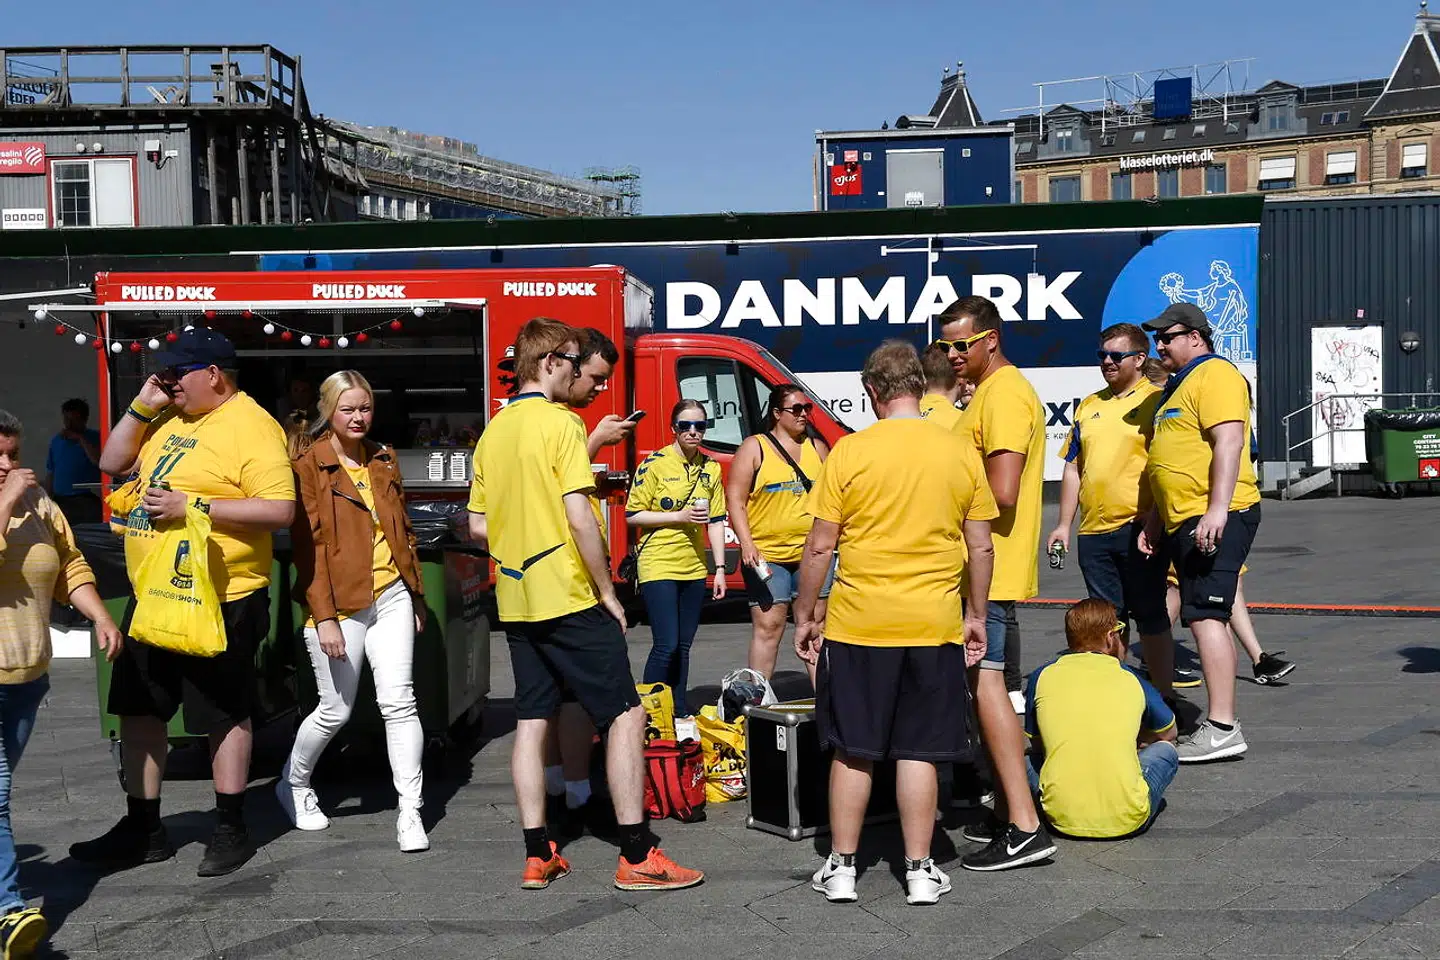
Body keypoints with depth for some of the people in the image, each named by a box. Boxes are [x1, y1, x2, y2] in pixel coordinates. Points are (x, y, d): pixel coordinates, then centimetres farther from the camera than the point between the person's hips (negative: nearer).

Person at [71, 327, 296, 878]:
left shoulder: (251, 426, -14)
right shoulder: (170, 419, 12)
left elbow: (280, 510, -21)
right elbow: (113, 464, 19)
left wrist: (194, 506, -24)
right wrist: (142, 407, 5)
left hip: (220, 600, -9)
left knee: (224, 716, 4)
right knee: (138, 710, 13)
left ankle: (230, 830, 16)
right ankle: (143, 830, 25)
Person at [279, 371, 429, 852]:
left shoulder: (383, 459, 12)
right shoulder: (308, 464, -6)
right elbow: (307, 544, -11)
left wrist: (416, 596, 18)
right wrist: (324, 618, -16)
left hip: (390, 596, 4)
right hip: (340, 602, -4)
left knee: (398, 701, -3)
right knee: (335, 710, 6)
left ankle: (410, 811, 1)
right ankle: (293, 785, 32)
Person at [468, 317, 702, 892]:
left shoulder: (494, 431, 11)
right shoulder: (560, 423, -12)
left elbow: (478, 526, 14)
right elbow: (579, 518, -18)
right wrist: (607, 591, -11)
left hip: (516, 601, 8)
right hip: (570, 598, -8)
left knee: (532, 720, 10)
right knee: (626, 715, -3)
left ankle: (538, 856, 12)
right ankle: (636, 855, -3)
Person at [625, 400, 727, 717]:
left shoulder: (710, 469, 8)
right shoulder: (654, 464, -7)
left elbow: (716, 521, 10)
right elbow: (633, 515, -8)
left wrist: (720, 569, 5)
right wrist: (679, 516, -17)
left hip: (693, 568, 5)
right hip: (659, 566, -5)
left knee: (683, 646, 11)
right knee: (666, 645, -11)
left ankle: (679, 713, 20)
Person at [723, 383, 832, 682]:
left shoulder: (818, 448, 14)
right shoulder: (754, 448, 1)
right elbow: (735, 500, -4)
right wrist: (747, 544, -14)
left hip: (812, 554, 4)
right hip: (767, 555, -4)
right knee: (768, 626, -5)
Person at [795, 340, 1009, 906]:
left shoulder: (849, 452, -7)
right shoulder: (961, 454, 1)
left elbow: (819, 546, -5)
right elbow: (981, 547, 5)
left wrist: (805, 616, 5)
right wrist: (977, 615, 16)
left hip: (858, 624, -1)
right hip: (934, 624, 2)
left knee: (852, 750, 9)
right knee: (918, 752, 9)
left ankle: (841, 868, 15)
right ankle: (920, 871, 13)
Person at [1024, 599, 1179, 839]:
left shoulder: (1042, 677, 6)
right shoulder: (1132, 680, 7)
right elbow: (1169, 734, 27)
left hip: (1063, 819, 1)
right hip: (1127, 820, 0)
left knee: (1026, 758, 29)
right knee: (1165, 750, 25)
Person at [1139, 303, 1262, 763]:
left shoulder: (1215, 374, -8)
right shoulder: (1180, 385, 23)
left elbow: (1228, 441, -21)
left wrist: (1217, 510, -28)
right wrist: (1155, 522, 24)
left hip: (1214, 519, -11)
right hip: (1184, 520, 11)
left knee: (1204, 616, -15)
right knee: (1207, 618, 11)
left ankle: (1222, 728, -15)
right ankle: (1220, 724, 15)